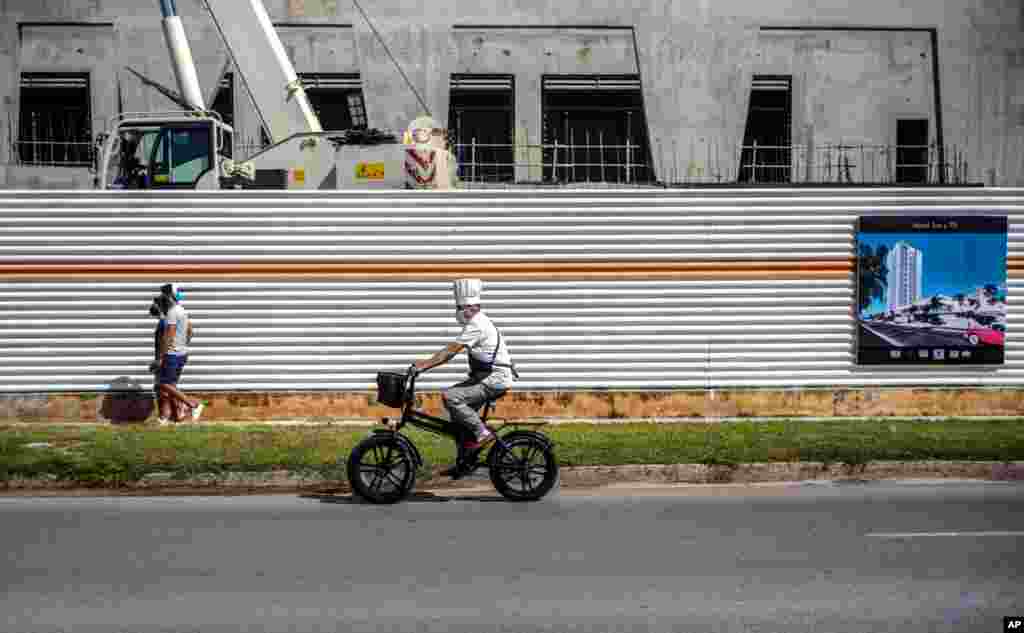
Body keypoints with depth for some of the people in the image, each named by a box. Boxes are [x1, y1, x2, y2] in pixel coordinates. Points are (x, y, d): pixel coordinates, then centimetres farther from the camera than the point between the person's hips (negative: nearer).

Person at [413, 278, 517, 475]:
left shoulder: (477, 325, -16)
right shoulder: (477, 322, 17)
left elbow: (451, 350, -21)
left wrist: (425, 364, -20)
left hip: (495, 379, -11)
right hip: (487, 376, 11)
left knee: (450, 396, -20)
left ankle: (482, 434, -12)